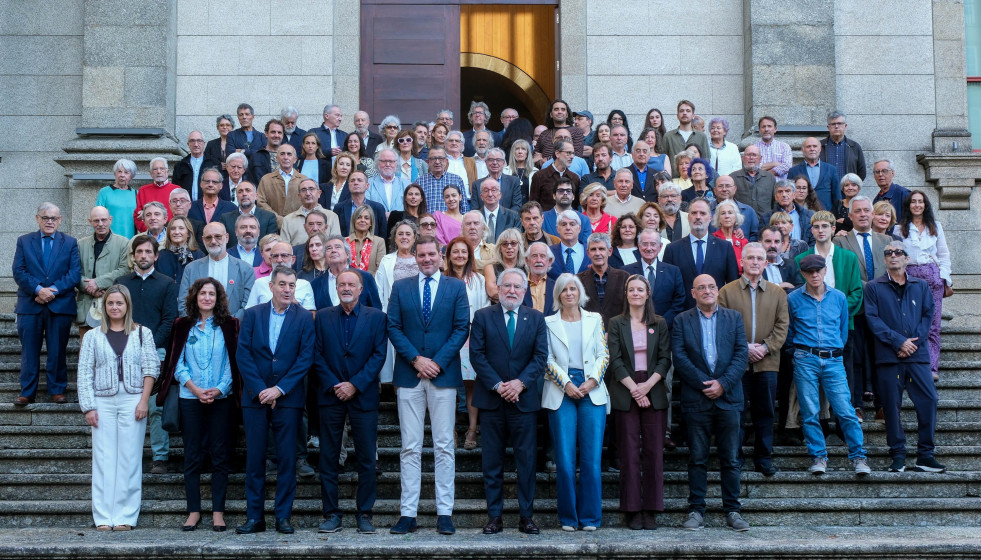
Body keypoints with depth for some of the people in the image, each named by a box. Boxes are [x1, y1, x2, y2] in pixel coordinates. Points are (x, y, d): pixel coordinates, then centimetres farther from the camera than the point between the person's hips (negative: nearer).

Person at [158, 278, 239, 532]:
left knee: (220, 455, 1)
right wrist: (195, 389, -10)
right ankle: (193, 511, 10)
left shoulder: (228, 325, 4)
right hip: (190, 399, 1)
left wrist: (220, 389, -13)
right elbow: (177, 364, 3)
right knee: (192, 456, 3)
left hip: (221, 399, -1)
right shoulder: (184, 326, 7)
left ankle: (218, 512, 7)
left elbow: (233, 362, 1)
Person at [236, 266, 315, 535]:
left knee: (287, 458, 1)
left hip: (288, 398, -1)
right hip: (255, 396, 1)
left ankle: (283, 517, 9)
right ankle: (254, 517, 11)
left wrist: (279, 389, -11)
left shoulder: (304, 318, 3)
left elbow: (306, 358, -4)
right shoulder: (252, 314, 7)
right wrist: (260, 390, -9)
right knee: (254, 458, 3)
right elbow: (243, 354, 0)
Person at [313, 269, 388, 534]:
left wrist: (355, 385, -11)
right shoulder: (323, 317, 8)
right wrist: (333, 386, -8)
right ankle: (331, 513, 10)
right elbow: (317, 356, 3)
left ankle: (364, 514, 9)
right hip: (331, 395, 1)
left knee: (366, 459, 1)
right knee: (328, 458, 3)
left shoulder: (376, 317, 4)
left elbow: (379, 355, -3)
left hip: (363, 396, -1)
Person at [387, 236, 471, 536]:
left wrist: (438, 362, -9)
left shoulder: (456, 287, 6)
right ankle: (408, 514, 6)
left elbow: (462, 328, 0)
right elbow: (393, 327, 3)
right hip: (409, 376, 1)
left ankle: (444, 514, 6)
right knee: (410, 447, 3)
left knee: (444, 446, 2)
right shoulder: (400, 287, 9)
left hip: (443, 374, -1)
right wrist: (416, 359, -9)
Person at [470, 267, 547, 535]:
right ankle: (494, 517, 11)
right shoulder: (482, 316, 4)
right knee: (492, 461, 4)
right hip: (491, 399, 0)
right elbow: (477, 354, -3)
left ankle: (526, 516, 11)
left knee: (526, 460, 3)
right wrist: (497, 385, -13)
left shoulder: (536, 318, 8)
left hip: (524, 398, 1)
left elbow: (540, 356, 0)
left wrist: (521, 382, -13)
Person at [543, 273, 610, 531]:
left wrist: (592, 381, -7)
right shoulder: (548, 323, 9)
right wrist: (566, 384, -9)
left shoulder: (595, 319, 13)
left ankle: (590, 517, 5)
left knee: (592, 457, -3)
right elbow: (547, 360, 3)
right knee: (565, 458, -3)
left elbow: (603, 355, 8)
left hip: (592, 391, 1)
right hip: (561, 393, -1)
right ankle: (568, 517, 7)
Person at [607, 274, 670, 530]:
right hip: (625, 393, -1)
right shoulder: (616, 324, 6)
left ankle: (651, 509, 6)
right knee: (629, 452, -1)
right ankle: (632, 510, 4)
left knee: (654, 451, 0)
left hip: (654, 392, 1)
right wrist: (634, 388, -10)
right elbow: (615, 360, -1)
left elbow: (665, 358, 4)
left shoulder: (660, 323, 10)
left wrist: (648, 384, -10)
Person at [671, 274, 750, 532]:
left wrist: (723, 383, -10)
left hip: (728, 397, 1)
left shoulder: (734, 317, 10)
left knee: (731, 459, 4)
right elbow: (679, 357, -3)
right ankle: (696, 510, 9)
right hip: (696, 399, -1)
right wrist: (704, 383, -12)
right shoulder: (682, 320, 7)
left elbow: (742, 354, 2)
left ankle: (732, 510, 12)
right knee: (697, 459, 3)